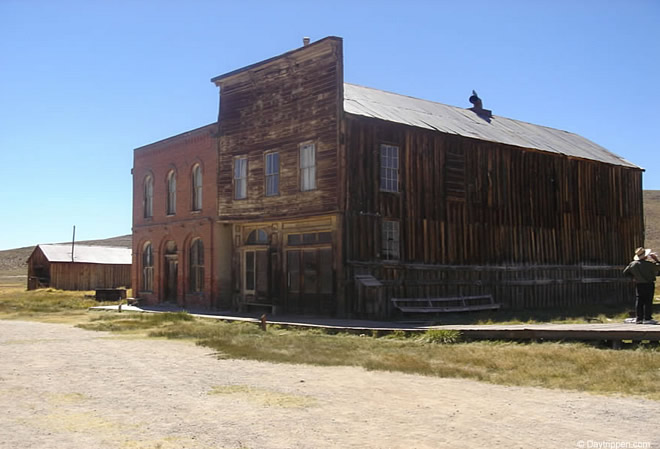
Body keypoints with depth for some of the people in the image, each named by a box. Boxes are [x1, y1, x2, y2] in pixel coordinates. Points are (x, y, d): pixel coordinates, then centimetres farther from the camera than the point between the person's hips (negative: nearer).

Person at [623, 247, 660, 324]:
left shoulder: (632, 264, -1)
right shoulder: (649, 264, -16)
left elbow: (625, 272, 10)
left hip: (638, 284, 5)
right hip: (648, 284, -5)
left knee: (639, 301, 9)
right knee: (648, 301, -1)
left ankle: (638, 318, 11)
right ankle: (647, 318, -3)